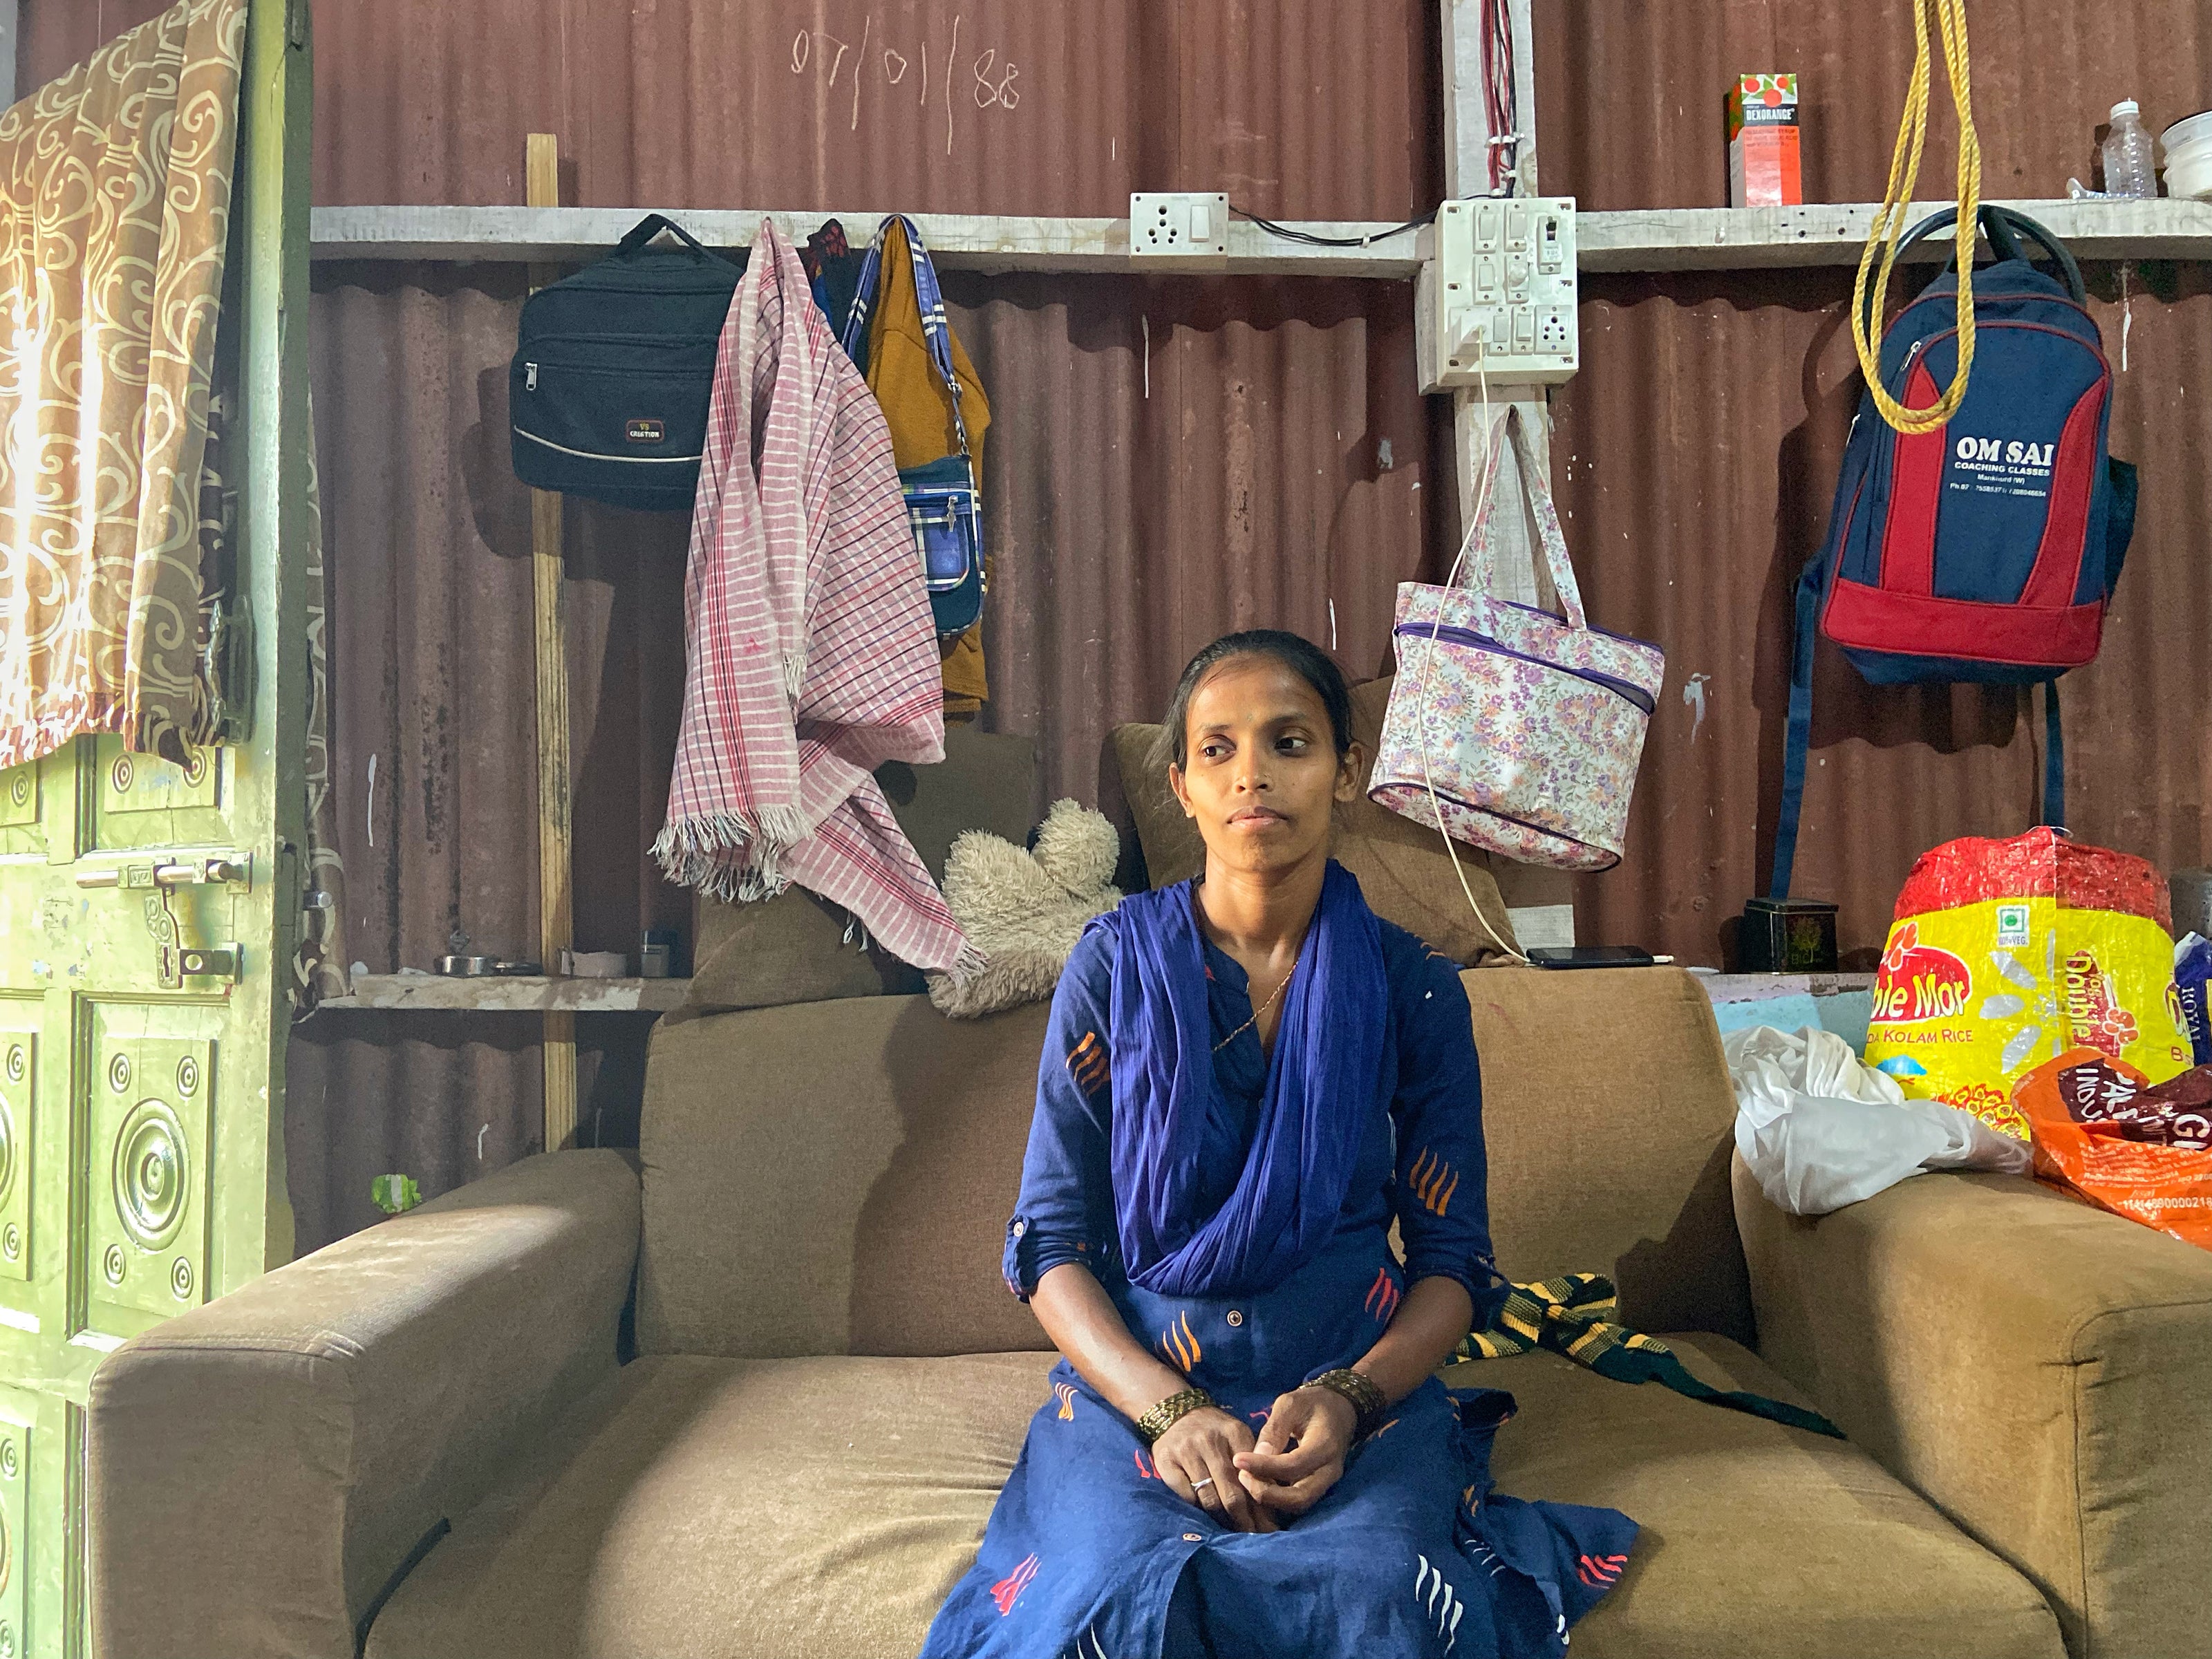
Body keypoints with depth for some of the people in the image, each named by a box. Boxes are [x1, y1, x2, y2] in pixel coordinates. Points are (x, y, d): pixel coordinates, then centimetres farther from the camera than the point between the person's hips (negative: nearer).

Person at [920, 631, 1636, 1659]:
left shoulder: (1413, 989, 4)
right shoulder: (1117, 965, 2)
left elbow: (1453, 1259, 6)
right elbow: (1052, 1243, 1)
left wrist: (1349, 1398, -15)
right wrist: (1169, 1409, -16)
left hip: (1359, 1375, 0)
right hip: (1136, 1373, 0)